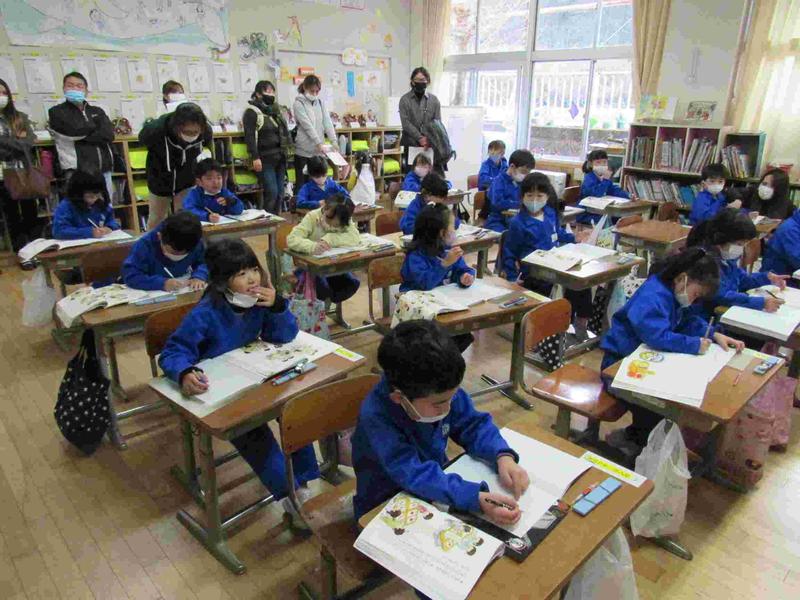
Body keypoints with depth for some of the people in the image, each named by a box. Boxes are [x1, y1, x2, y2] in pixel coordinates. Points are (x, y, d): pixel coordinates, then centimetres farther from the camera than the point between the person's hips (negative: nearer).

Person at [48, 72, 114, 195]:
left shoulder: (97, 111, 20)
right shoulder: (57, 112, 8)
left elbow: (108, 135, 2)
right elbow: (76, 130, -10)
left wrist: (83, 136, -6)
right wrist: (95, 124, 5)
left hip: (103, 169, 4)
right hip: (78, 171, -4)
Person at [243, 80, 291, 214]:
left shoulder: (275, 110, 19)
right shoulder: (252, 112, -5)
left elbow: (284, 131, 27)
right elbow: (250, 136, -13)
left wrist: (286, 152, 21)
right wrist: (255, 158, -21)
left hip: (280, 157, 7)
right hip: (266, 158, -7)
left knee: (280, 193, 6)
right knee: (272, 192, -13)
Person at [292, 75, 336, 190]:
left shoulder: (320, 102, 11)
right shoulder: (299, 103, -6)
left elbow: (327, 121, 2)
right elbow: (307, 125, -15)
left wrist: (333, 140, -12)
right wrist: (319, 143, -23)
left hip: (319, 151, 5)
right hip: (304, 151, -5)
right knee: (302, 184, 1)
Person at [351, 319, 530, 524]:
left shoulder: (440, 391, -15)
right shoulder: (375, 417, -31)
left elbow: (473, 425, -4)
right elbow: (415, 475, -36)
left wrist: (503, 457, -22)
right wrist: (477, 499, -44)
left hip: (439, 492, 5)